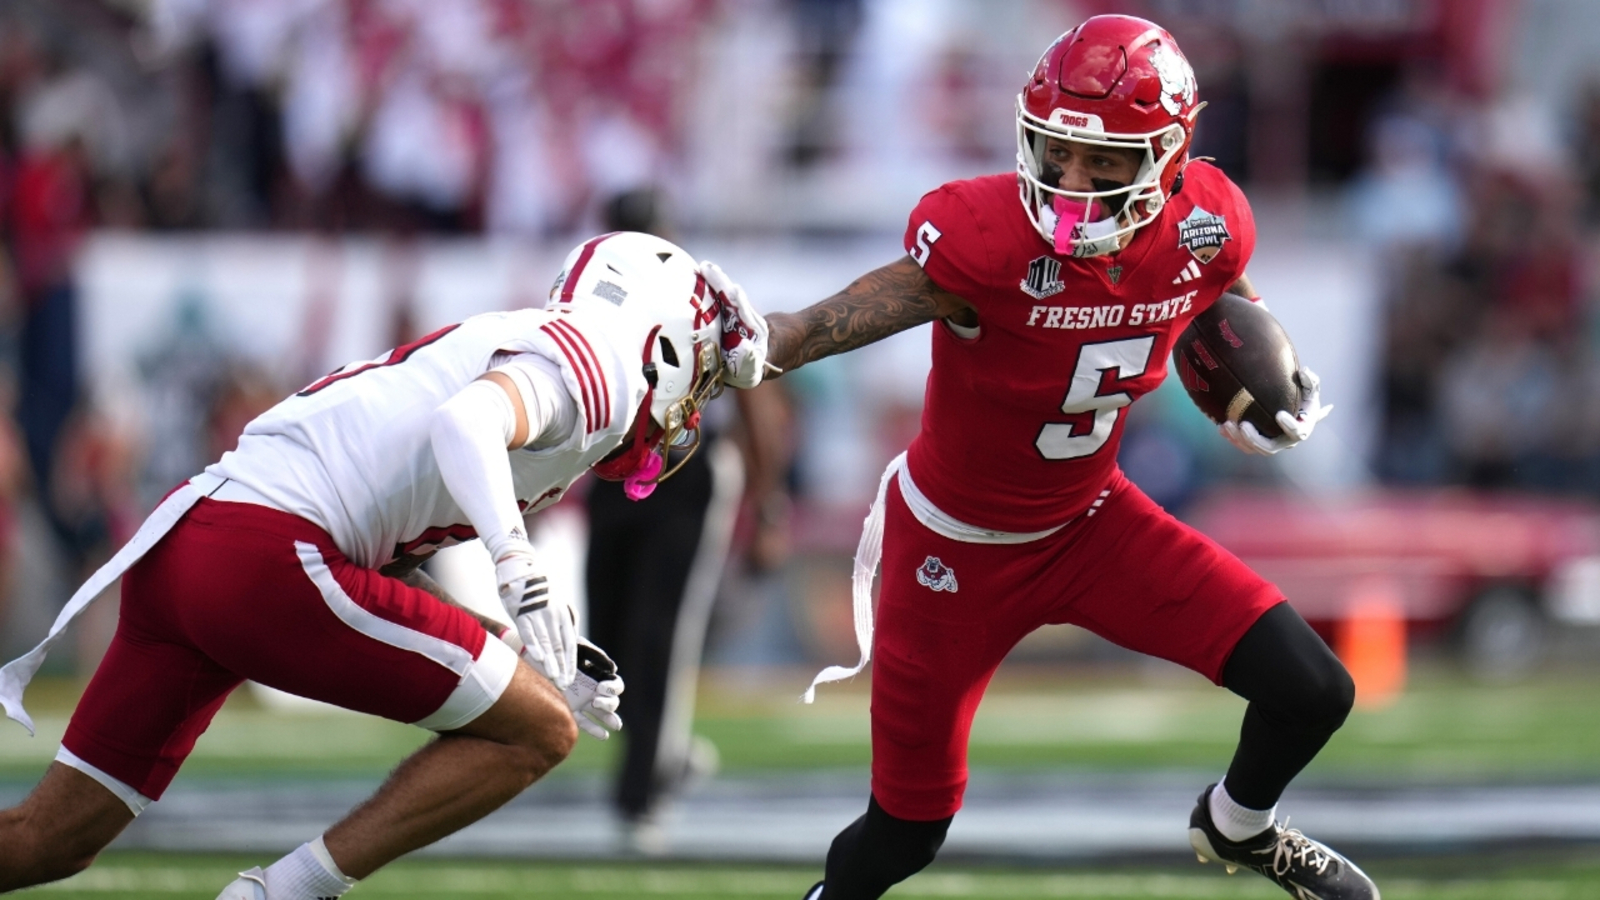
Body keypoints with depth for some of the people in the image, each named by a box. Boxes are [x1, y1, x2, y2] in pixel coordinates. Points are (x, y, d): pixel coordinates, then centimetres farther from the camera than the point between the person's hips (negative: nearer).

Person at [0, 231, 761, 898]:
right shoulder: (599, 355, 1)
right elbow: (469, 421, -22)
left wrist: (537, 663, 24)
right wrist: (521, 568, -30)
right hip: (270, 559, -9)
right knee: (535, 733, -1)